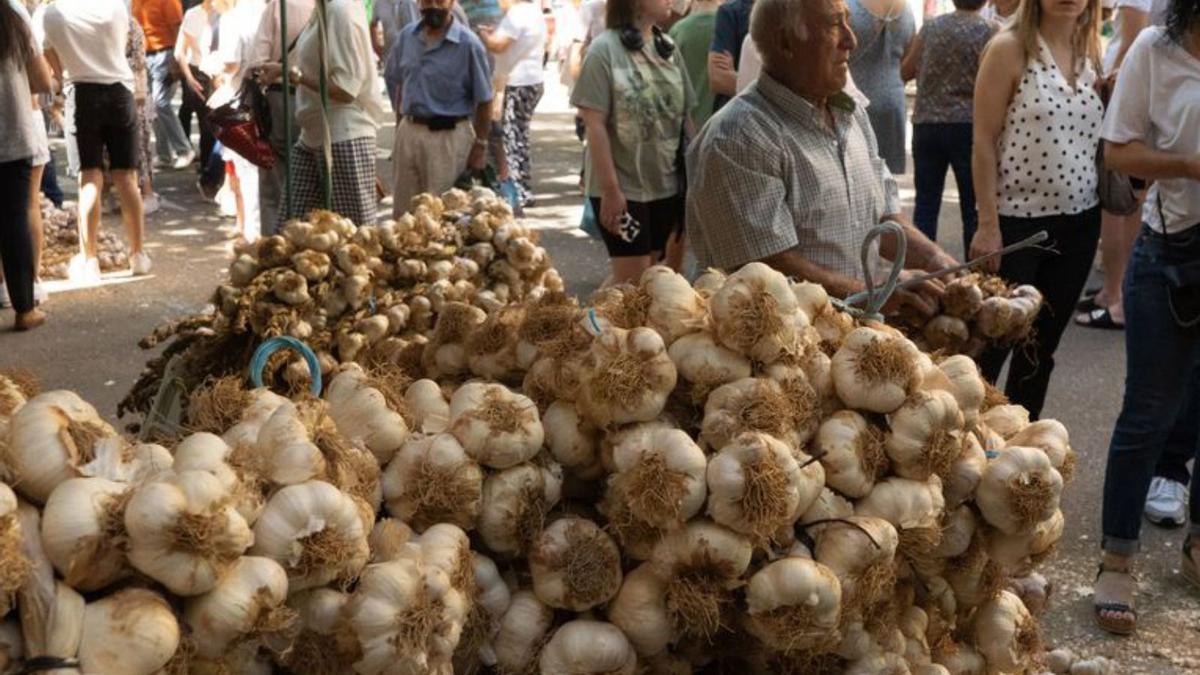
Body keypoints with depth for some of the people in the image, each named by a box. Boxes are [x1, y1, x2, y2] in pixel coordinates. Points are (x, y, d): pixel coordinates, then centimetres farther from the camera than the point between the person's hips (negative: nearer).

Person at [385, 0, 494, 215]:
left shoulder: (468, 43, -10)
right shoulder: (407, 36, 6)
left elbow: (484, 101, -7)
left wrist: (479, 147, -8)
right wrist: (399, 132, 13)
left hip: (448, 137, -5)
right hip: (409, 133, 5)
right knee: (402, 213, 11)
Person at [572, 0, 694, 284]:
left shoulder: (669, 48, 7)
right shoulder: (605, 49, -10)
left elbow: (684, 117, 11)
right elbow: (595, 125, -13)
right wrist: (610, 189, -16)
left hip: (667, 185, 6)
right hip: (624, 187, -6)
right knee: (633, 280, -3)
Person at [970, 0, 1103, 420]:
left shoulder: (1092, 54, 8)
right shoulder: (1009, 49, -8)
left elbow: (1098, 139, 16)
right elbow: (984, 142, -10)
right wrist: (988, 224, -14)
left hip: (1079, 224, 6)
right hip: (1016, 220, -5)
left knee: (1042, 347, 13)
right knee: (990, 343, 3)